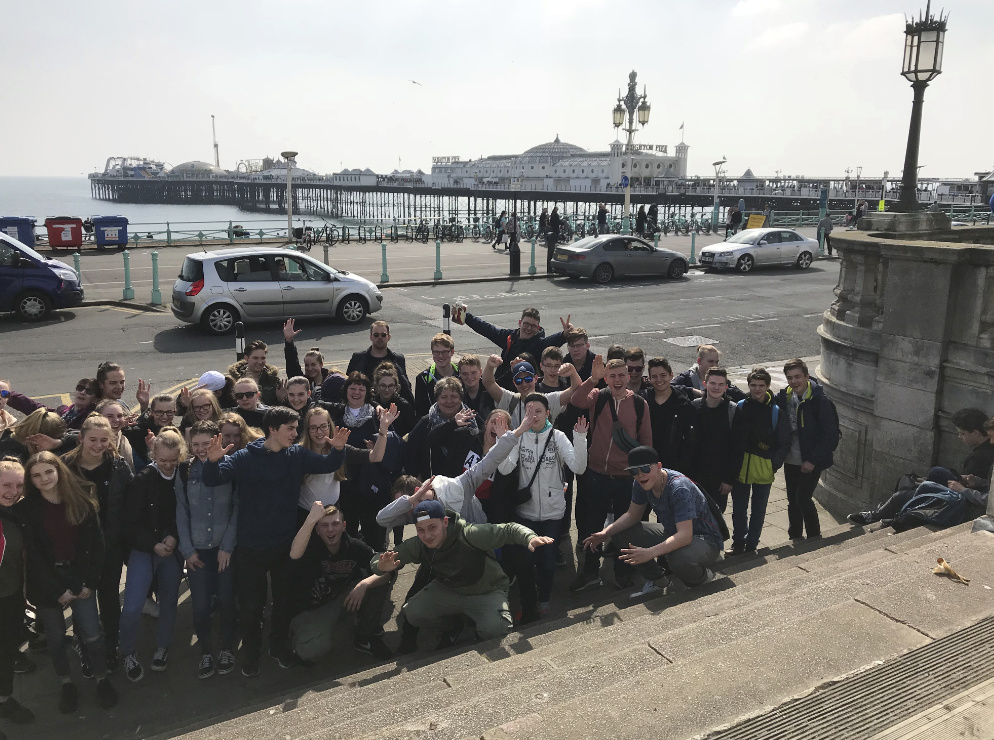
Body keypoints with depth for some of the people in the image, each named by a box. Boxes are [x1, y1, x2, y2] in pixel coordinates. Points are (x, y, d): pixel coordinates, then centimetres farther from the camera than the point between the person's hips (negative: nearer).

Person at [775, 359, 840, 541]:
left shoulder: (820, 400, -16)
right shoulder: (784, 397, 0)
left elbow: (830, 435, -15)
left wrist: (813, 460, -17)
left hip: (811, 462, -5)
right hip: (790, 460, 6)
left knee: (803, 498, -9)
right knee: (792, 500, 14)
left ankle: (814, 537, 11)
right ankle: (794, 539, 29)